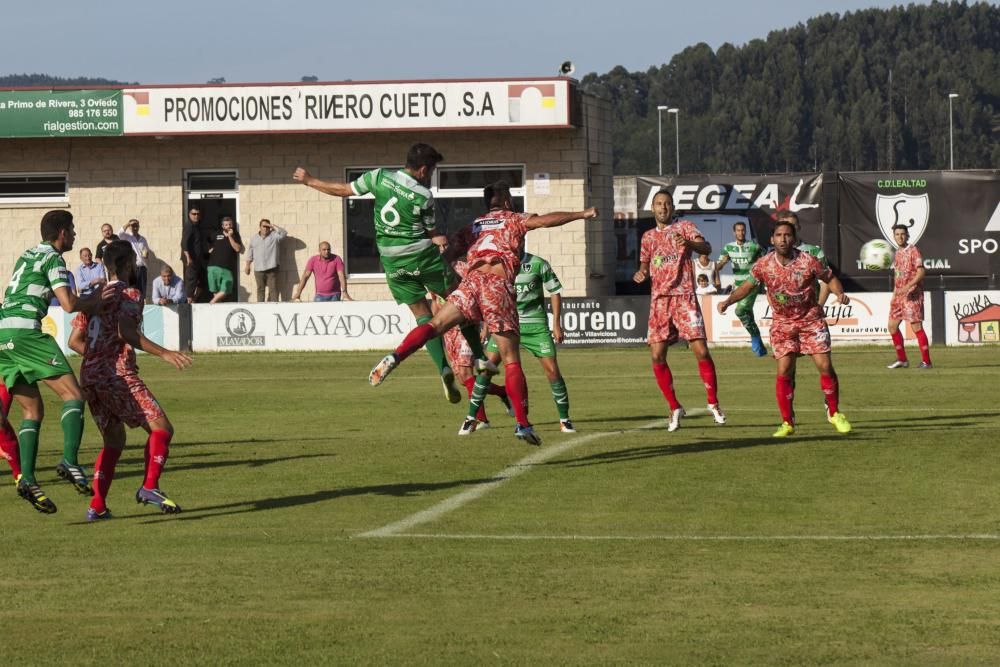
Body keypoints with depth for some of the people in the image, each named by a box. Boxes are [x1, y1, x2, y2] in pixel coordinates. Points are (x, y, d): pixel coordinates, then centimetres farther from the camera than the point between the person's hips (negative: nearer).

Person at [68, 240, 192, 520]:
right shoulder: (130, 295, -4)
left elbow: (74, 341, 17)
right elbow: (126, 332, -21)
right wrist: (164, 354, -25)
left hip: (89, 376, 8)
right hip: (118, 374, -8)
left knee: (114, 440, 17)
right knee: (161, 427, -4)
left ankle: (97, 505, 8)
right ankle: (150, 486, -21)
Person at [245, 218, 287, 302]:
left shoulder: (274, 236, 3)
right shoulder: (254, 238, 13)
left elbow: (283, 233, -15)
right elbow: (250, 253, 17)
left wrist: (272, 226, -13)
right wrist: (248, 266, 14)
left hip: (271, 268, -3)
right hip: (258, 269, 3)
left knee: (273, 289, -5)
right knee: (260, 290, 7)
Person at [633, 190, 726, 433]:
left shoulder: (684, 227, 4)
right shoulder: (648, 237, 18)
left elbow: (706, 248, -12)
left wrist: (689, 243, -33)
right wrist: (640, 273, 1)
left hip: (684, 297, -4)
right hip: (659, 300, 4)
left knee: (701, 351, -12)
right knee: (657, 357, -3)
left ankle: (713, 403, 2)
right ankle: (674, 408, 10)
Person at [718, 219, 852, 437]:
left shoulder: (808, 261, -14)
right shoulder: (764, 265, -10)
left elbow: (830, 278, 0)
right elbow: (747, 286, 3)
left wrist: (840, 293, -19)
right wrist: (728, 301, -12)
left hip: (811, 319, -1)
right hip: (782, 323, 1)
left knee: (825, 365, -7)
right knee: (784, 370, -9)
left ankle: (834, 413, 12)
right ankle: (787, 422, 1)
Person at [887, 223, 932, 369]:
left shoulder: (913, 251, -9)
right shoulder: (897, 253, 16)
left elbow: (921, 272, -17)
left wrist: (908, 286, -26)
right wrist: (894, 294, 20)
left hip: (912, 294, -9)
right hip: (899, 295, 9)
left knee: (916, 326, -10)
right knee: (892, 325, 8)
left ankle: (926, 361, -6)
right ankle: (901, 359, 18)